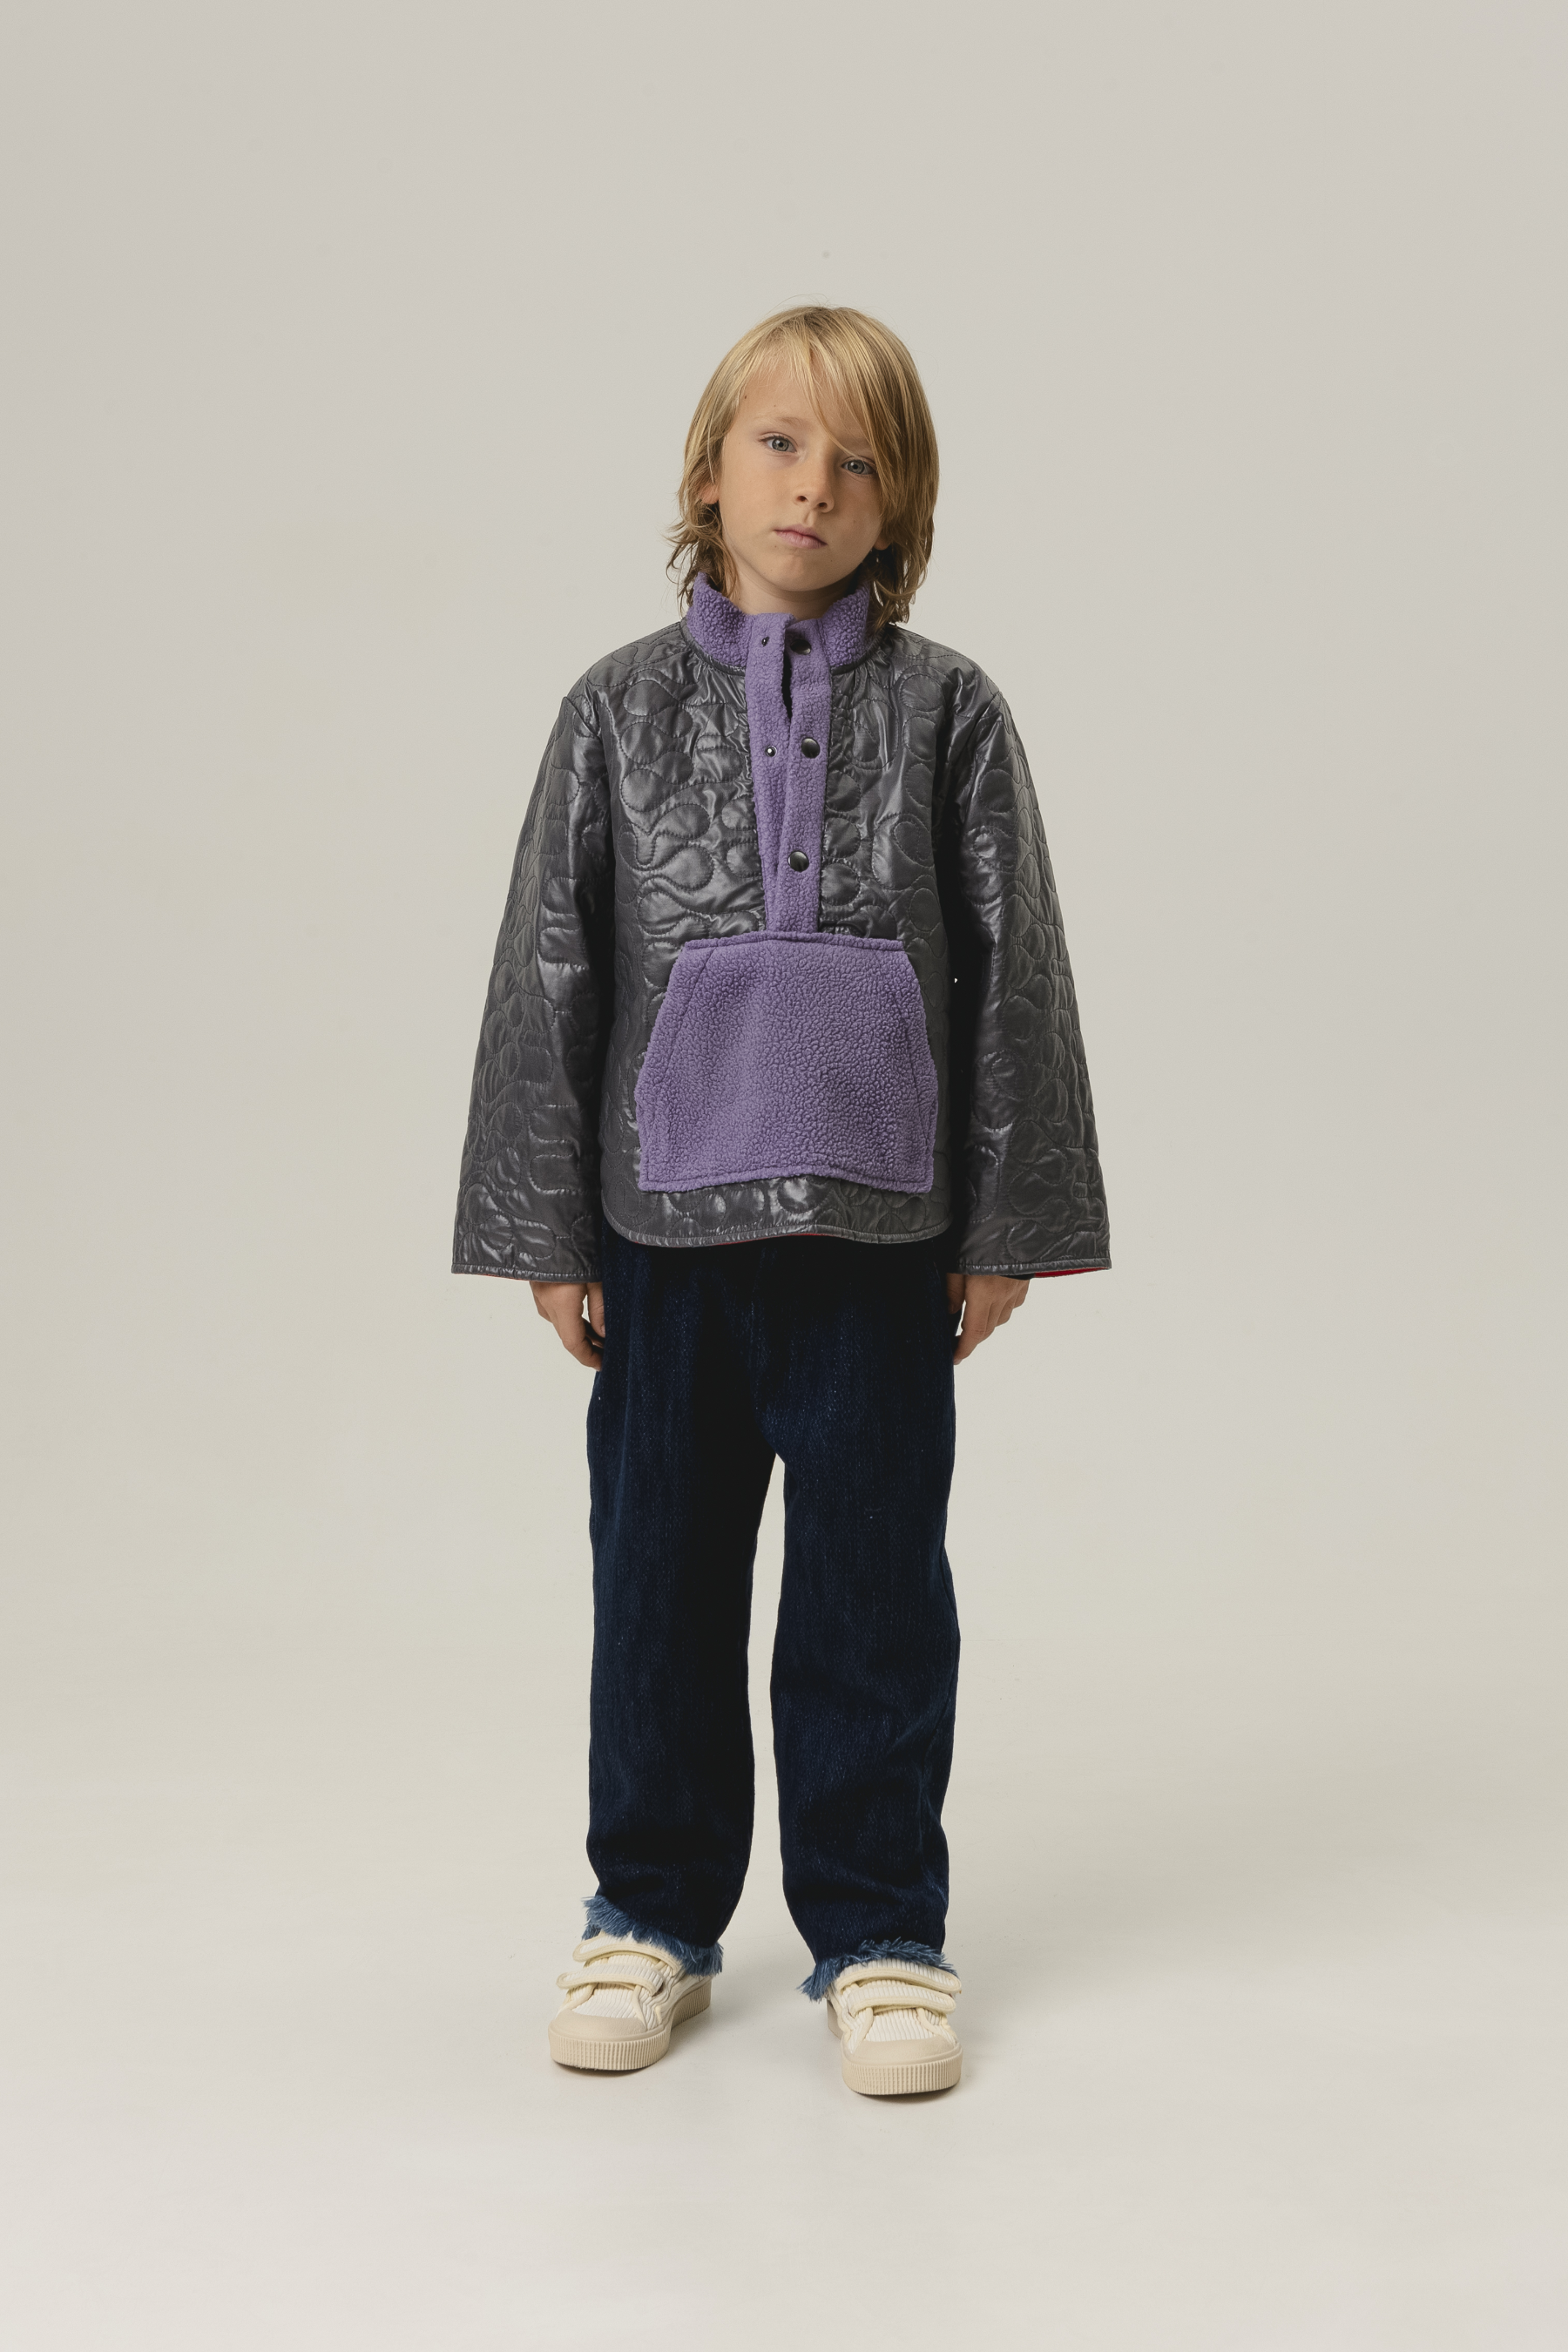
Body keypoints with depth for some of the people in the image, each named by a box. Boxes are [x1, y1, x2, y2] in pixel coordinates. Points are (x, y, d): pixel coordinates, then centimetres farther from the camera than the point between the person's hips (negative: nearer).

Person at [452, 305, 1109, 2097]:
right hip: (668, 1223, 1)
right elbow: (547, 971, 4)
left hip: (877, 1227, -1)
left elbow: (1016, 972, 2)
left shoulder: (945, 711, 1)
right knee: (660, 1569, 11)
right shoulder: (622, 709, 3)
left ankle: (874, 1926, 21)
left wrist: (1007, 1223, -1)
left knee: (874, 1582, 6)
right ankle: (654, 1908, 28)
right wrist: (547, 1228, 0)